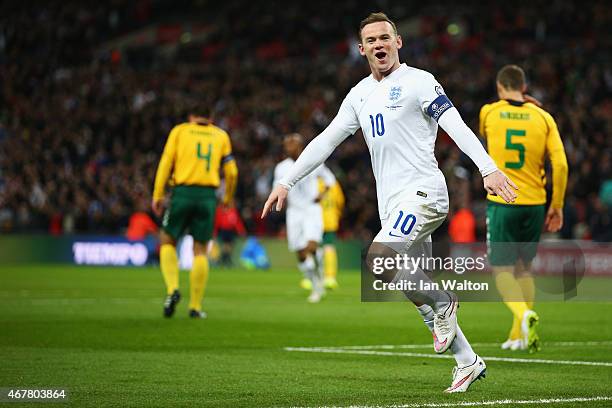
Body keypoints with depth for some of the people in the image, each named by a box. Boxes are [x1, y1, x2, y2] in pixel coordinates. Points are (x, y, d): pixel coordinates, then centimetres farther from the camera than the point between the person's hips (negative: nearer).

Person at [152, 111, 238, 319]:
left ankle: (172, 289, -8)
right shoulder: (221, 136, 12)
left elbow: (166, 163, 0)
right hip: (208, 196, 1)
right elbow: (231, 171, 11)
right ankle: (195, 307, 6)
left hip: (182, 193, -1)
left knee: (167, 241, 13)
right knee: (200, 250, 7)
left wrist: (157, 196, 1)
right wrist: (228, 197, 26)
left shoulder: (179, 131, 8)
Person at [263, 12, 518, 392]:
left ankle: (441, 304, -6)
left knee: (378, 257, -27)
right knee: (414, 286, 5)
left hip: (422, 191, -7)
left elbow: (457, 126, -14)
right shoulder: (360, 94, 17)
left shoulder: (418, 82, -4)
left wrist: (489, 168, -26)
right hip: (392, 203, 7)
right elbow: (326, 141, 20)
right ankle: (468, 363, 14)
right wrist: (287, 182, 16)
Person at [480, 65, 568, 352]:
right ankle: (519, 335, 19)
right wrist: (557, 206, 5)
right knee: (524, 267, 18)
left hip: (501, 202, -3)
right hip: (534, 203, 3)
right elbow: (560, 164, -4)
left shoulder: (488, 113, 0)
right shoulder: (543, 117, 2)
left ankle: (524, 314, -26)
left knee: (502, 269, 2)